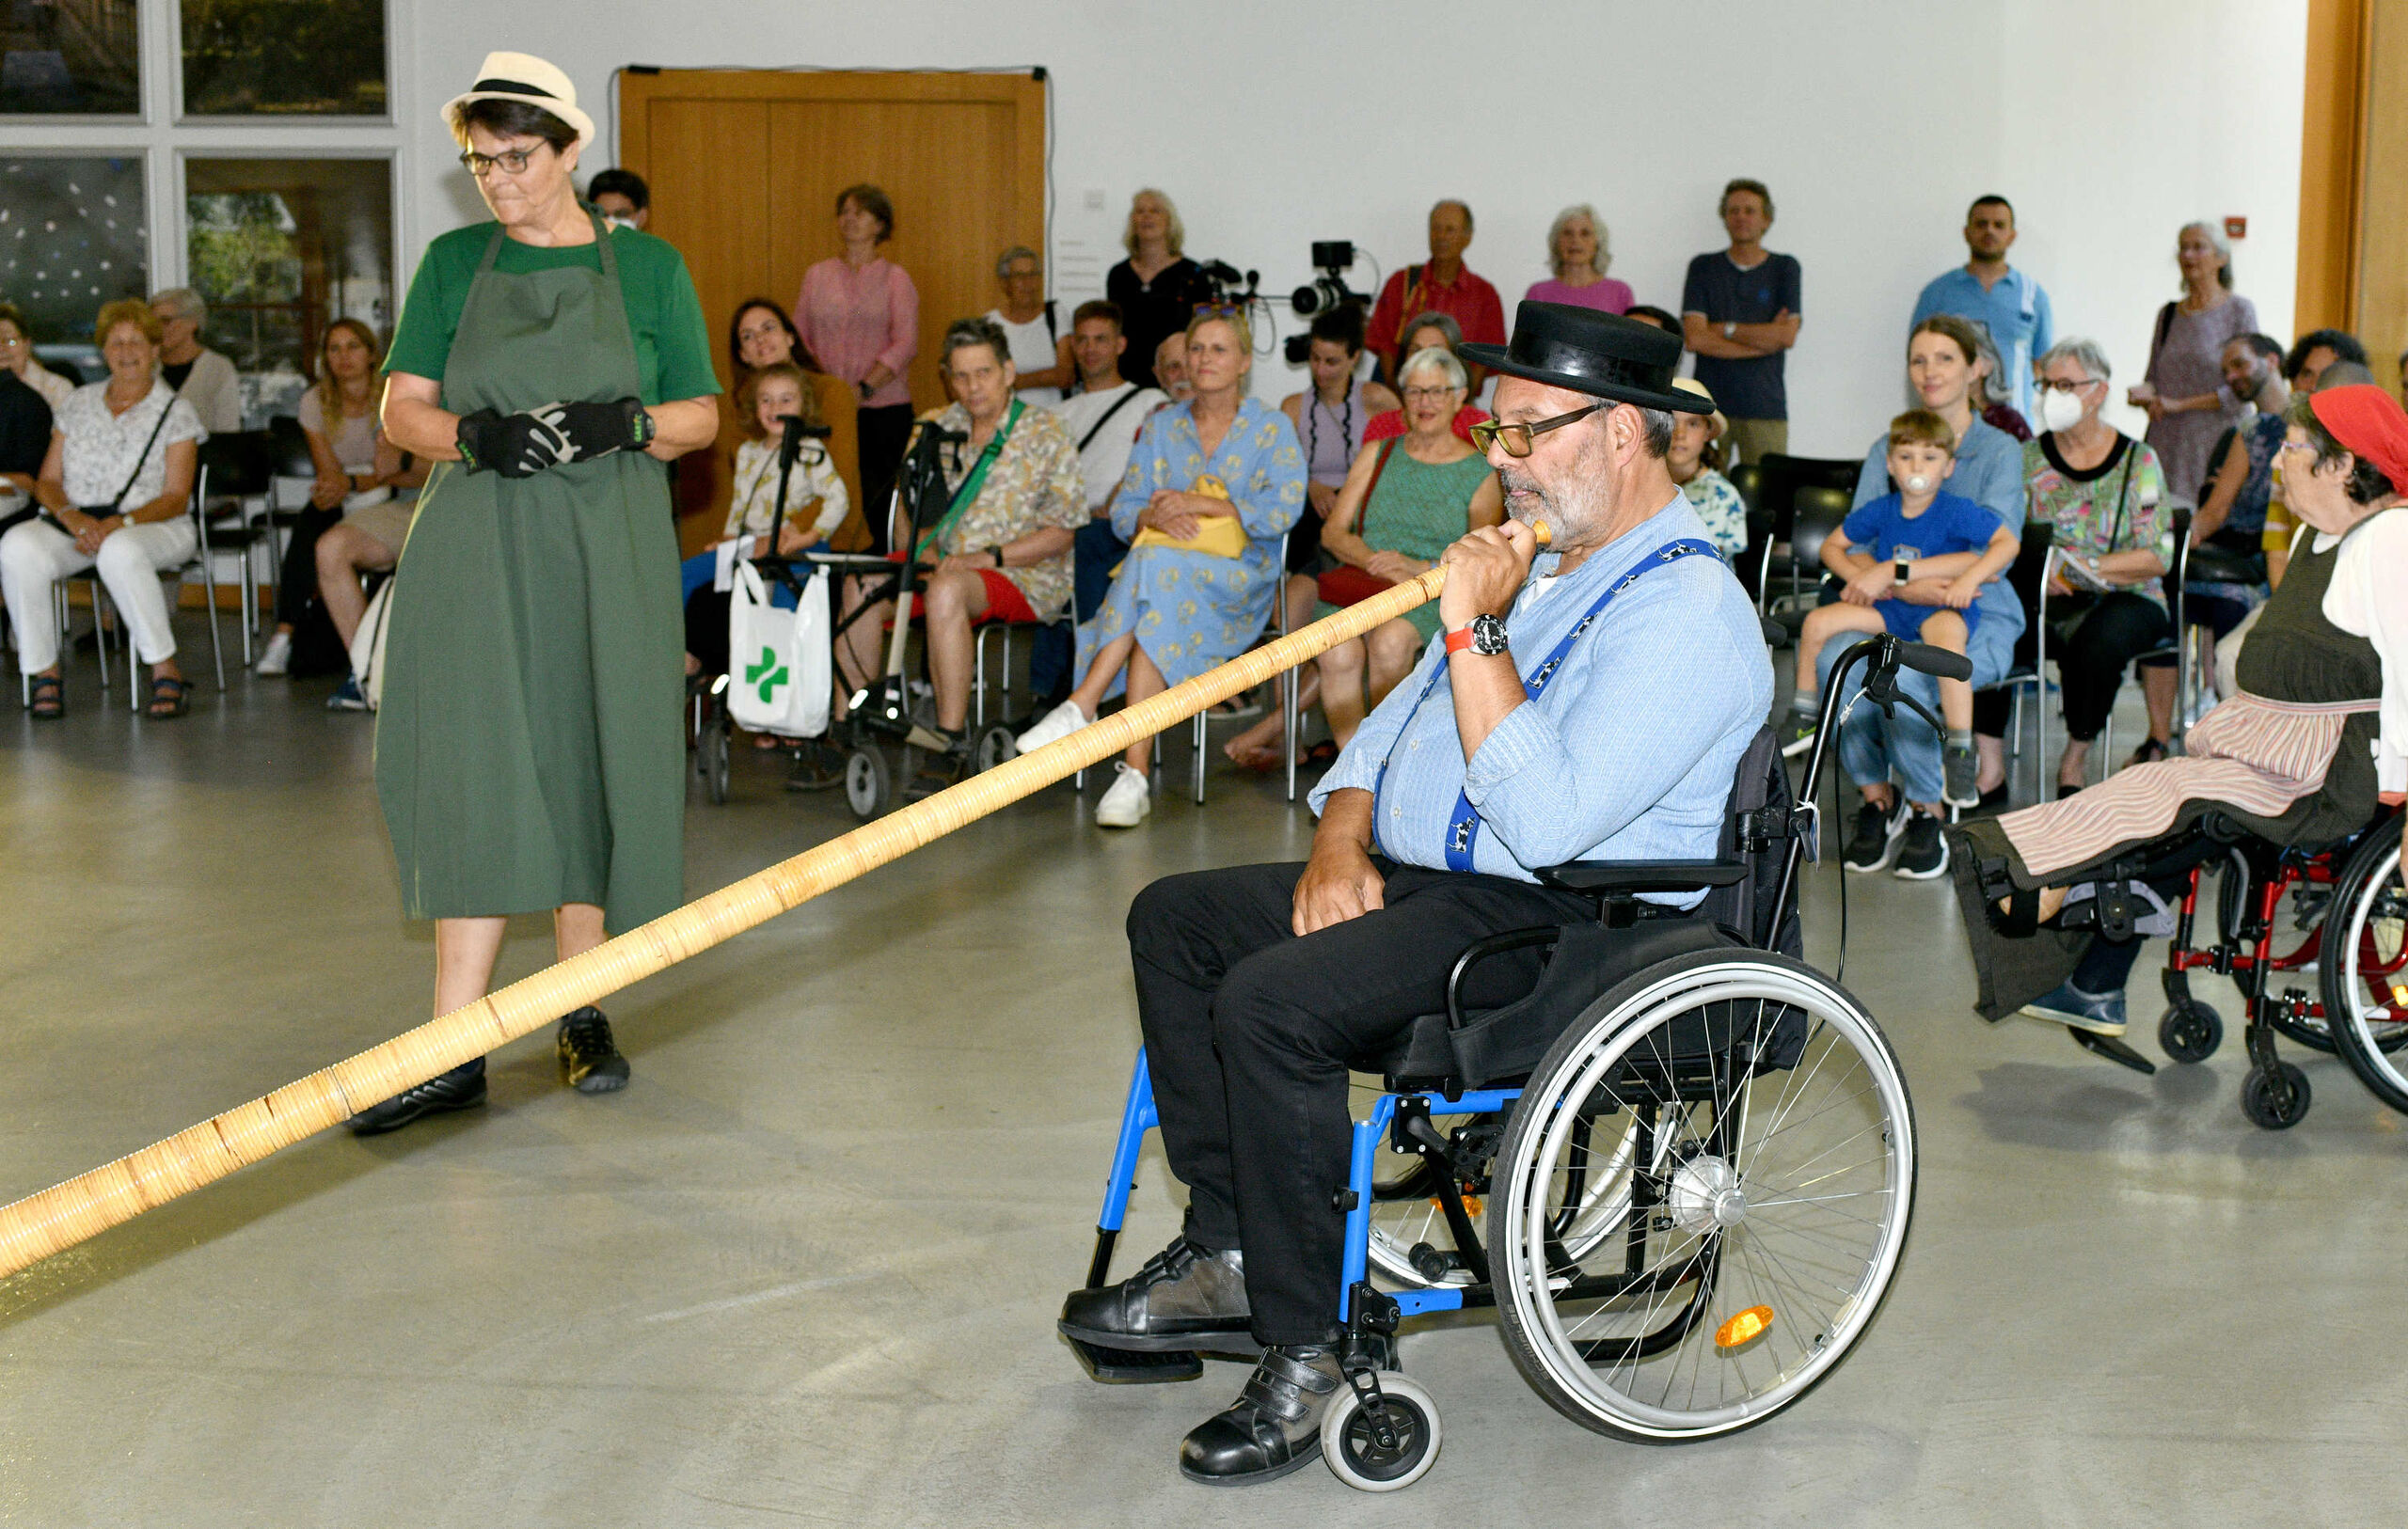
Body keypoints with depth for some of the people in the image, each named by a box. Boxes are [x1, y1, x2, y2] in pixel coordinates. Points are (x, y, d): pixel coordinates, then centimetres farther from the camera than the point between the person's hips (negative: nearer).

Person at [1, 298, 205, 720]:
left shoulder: (176, 411, 5)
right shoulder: (79, 403, 16)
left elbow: (176, 498, -3)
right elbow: (47, 482, 12)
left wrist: (119, 523, -19)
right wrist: (71, 515, -11)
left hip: (153, 525, -3)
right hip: (74, 524, 4)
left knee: (120, 551, -41)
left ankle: (166, 672, -30)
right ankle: (44, 673, -21)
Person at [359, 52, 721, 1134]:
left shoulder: (647, 267, 6)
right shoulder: (453, 263, 9)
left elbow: (701, 415, 7)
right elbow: (402, 408, 6)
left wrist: (623, 423, -13)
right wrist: (476, 435, -14)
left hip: (607, 554, 0)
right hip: (476, 551, 0)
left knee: (589, 760, 3)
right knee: (474, 769, -8)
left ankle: (582, 1015, 19)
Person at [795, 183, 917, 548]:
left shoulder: (894, 278, 5)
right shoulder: (817, 275, 14)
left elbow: (905, 344, -6)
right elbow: (799, 340, 14)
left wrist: (862, 389, -17)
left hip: (883, 408, -2)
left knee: (878, 504, -7)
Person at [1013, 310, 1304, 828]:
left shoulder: (1271, 428, 6)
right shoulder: (1161, 426, 17)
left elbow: (1284, 510, -9)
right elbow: (1123, 511, 13)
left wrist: (1200, 503, -14)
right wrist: (1155, 517, -12)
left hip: (1238, 577, -3)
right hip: (1163, 567, 3)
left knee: (1154, 568, -37)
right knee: (1152, 618, -36)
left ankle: (1082, 706, -40)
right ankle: (1135, 773, -44)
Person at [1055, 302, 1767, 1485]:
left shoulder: (1687, 612, -17)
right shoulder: (1535, 561, 16)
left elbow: (1548, 820, -28)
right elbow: (1396, 721, 20)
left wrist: (1476, 630, -24)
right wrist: (1341, 847, 1)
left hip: (1563, 929, -10)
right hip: (1412, 885, 10)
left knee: (1270, 1002, -28)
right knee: (1175, 916, 4)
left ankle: (1303, 1357, -18)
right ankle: (1227, 1253, 4)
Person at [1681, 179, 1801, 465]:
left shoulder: (1785, 268, 10)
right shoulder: (1703, 267, 9)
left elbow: (1788, 335, -2)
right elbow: (1694, 338, -4)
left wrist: (1726, 329, -2)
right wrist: (1763, 338, -4)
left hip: (1765, 406, 0)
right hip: (1710, 404, 0)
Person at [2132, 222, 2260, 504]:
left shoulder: (2239, 310, 0)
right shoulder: (2168, 314, 15)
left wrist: (2179, 404, -10)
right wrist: (2144, 392, -5)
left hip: (2218, 440, -4)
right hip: (2167, 444, 4)